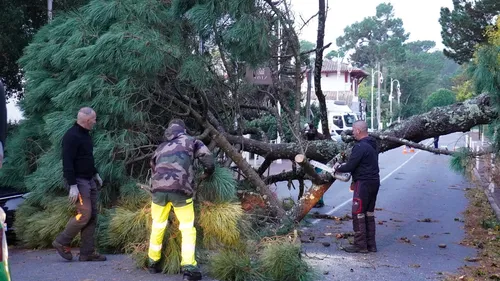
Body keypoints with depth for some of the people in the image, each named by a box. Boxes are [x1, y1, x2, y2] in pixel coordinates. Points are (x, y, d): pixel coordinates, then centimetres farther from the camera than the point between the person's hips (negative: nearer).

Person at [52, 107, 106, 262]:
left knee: (92, 216, 6)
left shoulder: (85, 134, 14)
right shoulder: (71, 136, -16)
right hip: (78, 181, -10)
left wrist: (95, 173, 21)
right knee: (84, 214, -14)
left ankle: (87, 253, 9)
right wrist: (72, 185, -25)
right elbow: (67, 162, -21)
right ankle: (62, 242, 4)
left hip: (89, 180, 10)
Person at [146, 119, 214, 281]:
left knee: (158, 226, 20)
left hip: (158, 188, 4)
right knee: (188, 228, 5)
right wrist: (207, 174, 33)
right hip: (180, 189, -3)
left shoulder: (161, 148, 28)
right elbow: (209, 161, 13)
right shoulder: (191, 141, 17)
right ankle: (188, 268, -4)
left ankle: (152, 262, 31)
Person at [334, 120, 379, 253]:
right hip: (374, 182, 9)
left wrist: (338, 168, 0)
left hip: (364, 184, -9)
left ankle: (360, 245, 1)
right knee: (369, 213, 13)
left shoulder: (360, 147, -18)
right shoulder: (372, 144, 12)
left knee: (358, 214, -2)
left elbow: (350, 166, -18)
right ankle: (371, 244, 17)